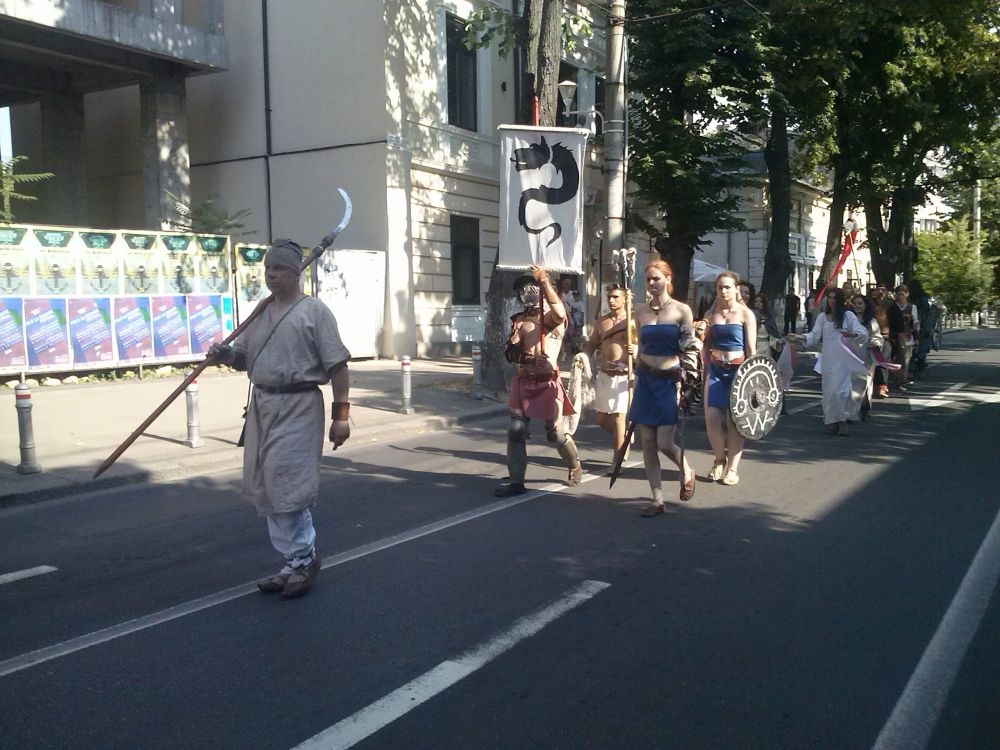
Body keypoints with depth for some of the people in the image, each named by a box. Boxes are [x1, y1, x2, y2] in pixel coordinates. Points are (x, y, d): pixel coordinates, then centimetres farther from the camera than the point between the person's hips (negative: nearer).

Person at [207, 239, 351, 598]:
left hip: (297, 407, -8)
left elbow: (337, 366, -11)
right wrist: (225, 355, -5)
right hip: (262, 405, 8)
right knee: (267, 490, 11)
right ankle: (294, 562, 23)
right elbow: (243, 357, 19)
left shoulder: (314, 311, -8)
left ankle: (304, 558, 12)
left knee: (287, 488, -7)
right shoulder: (261, 313, 13)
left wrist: (341, 414, -15)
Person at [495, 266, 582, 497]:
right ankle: (515, 481, 6)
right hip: (523, 381, 4)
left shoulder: (553, 317, -2)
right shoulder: (519, 320, 9)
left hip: (547, 382, -4)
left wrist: (544, 280, -33)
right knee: (515, 431, -1)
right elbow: (510, 352, -1)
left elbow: (560, 314, -30)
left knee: (555, 433, 4)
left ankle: (575, 467, 31)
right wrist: (529, 359, -22)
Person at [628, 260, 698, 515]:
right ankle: (657, 499, 11)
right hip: (646, 381, 4)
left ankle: (687, 472, 24)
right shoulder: (640, 311, 8)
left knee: (664, 443, -8)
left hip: (670, 381, -4)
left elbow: (689, 350, -4)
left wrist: (682, 384, -10)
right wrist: (637, 378, 14)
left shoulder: (682, 310, -3)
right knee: (648, 443, 2)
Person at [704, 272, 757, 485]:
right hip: (715, 369, 3)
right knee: (712, 418, -5)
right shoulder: (711, 314, 10)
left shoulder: (746, 314, 0)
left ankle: (732, 467, 9)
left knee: (734, 419, -1)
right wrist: (705, 370, 5)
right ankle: (719, 459, 18)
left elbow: (751, 348, -3)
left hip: (738, 369, -3)